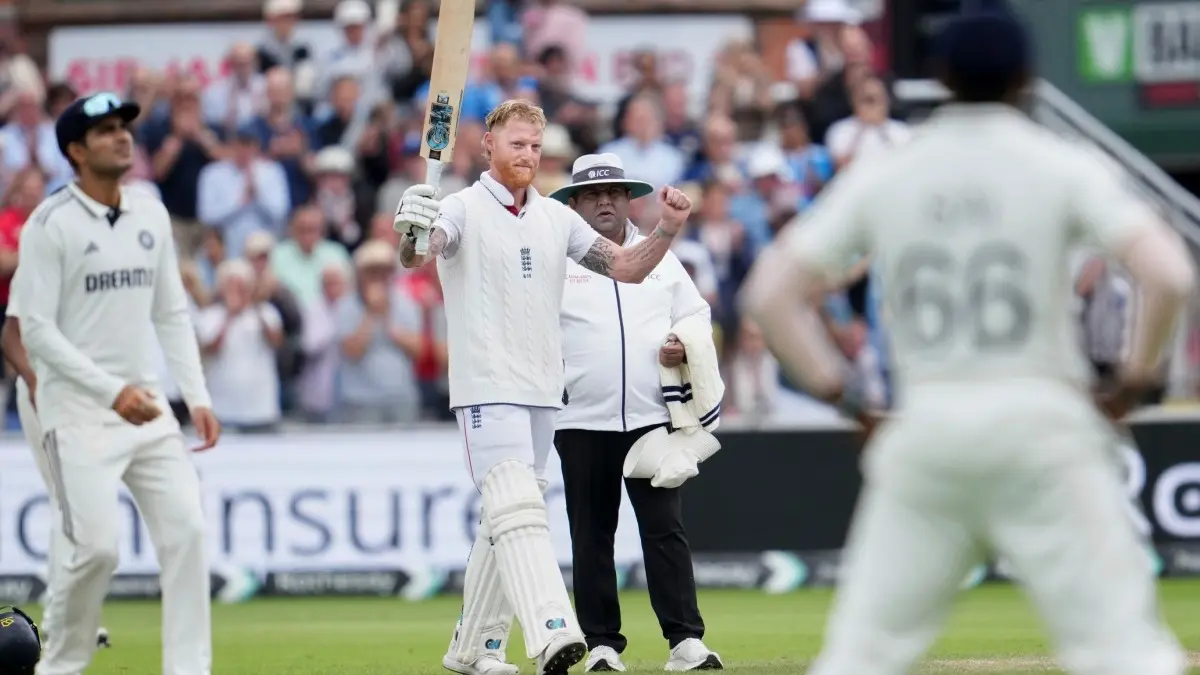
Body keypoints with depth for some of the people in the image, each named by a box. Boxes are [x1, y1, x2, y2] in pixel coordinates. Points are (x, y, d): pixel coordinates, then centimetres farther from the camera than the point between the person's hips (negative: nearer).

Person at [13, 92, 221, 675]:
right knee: (97, 546, -13)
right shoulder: (50, 225, -9)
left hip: (147, 408, 6)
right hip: (77, 413, -6)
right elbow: (37, 331, -13)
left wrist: (197, 397, 6)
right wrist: (112, 391, -21)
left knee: (185, 532, -3)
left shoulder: (151, 216, 10)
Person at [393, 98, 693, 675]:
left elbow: (626, 267, 11)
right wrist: (412, 232, -49)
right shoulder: (464, 210, -5)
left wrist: (667, 231, -8)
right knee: (517, 509, -20)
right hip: (487, 388, -7)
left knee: (505, 520, 12)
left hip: (543, 390, 7)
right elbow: (416, 255, -24)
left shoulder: (556, 218, 13)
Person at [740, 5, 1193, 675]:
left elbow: (771, 293, 7)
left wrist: (840, 393, 9)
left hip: (924, 429, 3)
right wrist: (1134, 383, 1)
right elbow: (1169, 274, -12)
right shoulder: (1063, 167, 0)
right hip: (1040, 421, -2)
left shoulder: (880, 175, 8)